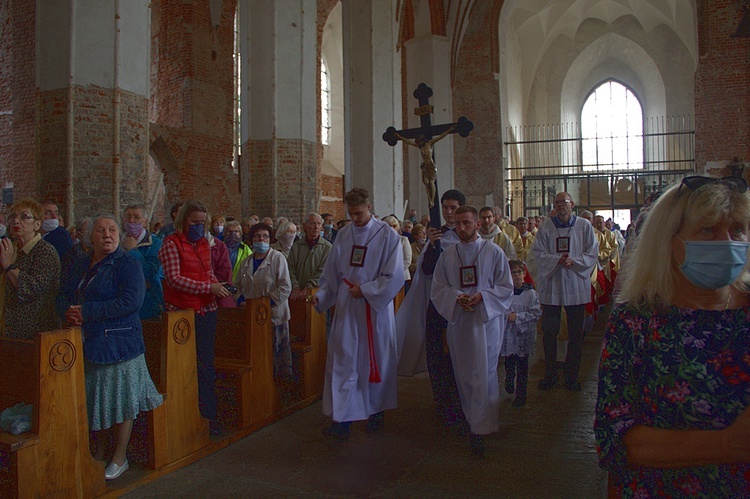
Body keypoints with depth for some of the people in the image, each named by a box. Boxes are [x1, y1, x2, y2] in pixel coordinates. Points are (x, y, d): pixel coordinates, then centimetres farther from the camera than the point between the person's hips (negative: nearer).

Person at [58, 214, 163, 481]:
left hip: (119, 345, -6)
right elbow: (64, 297, 14)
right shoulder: (82, 265, 13)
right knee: (96, 402, 15)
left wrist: (86, 312, -19)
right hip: (88, 345, 6)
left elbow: (131, 301, -21)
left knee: (120, 401, 3)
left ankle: (119, 458, 18)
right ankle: (98, 454, 31)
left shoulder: (127, 263, -9)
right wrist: (69, 311, -10)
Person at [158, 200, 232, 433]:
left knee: (206, 364, 7)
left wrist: (219, 287, 0)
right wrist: (209, 288, -20)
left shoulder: (204, 243, 13)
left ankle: (209, 414, 14)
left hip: (206, 310, 5)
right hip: (181, 311, -5)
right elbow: (174, 279, -16)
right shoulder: (171, 243, -7)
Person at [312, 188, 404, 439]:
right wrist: (321, 295, -3)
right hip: (346, 308, 3)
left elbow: (395, 277, -11)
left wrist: (365, 290, -14)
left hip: (376, 308, -3)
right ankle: (341, 418, 7)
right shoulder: (343, 235, 5)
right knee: (343, 361, 1)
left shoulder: (387, 235, -7)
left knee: (376, 360, 9)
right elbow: (332, 273, 9)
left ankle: (377, 410, 27)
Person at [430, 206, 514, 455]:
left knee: (483, 375, -4)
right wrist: (456, 296, -14)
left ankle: (479, 429, 3)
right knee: (464, 375, 11)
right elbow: (437, 289, 6)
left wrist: (482, 296, -16)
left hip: (486, 320, -3)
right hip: (458, 322, 3)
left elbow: (506, 288, 0)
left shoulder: (493, 252, -2)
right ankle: (474, 419, 28)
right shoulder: (447, 254, 5)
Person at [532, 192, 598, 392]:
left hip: (576, 285, 1)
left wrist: (573, 261, -16)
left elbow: (592, 253, 0)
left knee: (575, 333, 7)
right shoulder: (545, 227, 2)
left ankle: (572, 375, 20)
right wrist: (557, 260, -17)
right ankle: (550, 374, 17)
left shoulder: (584, 226, 2)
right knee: (549, 331, 4)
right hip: (551, 285, 0)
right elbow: (537, 252, -2)